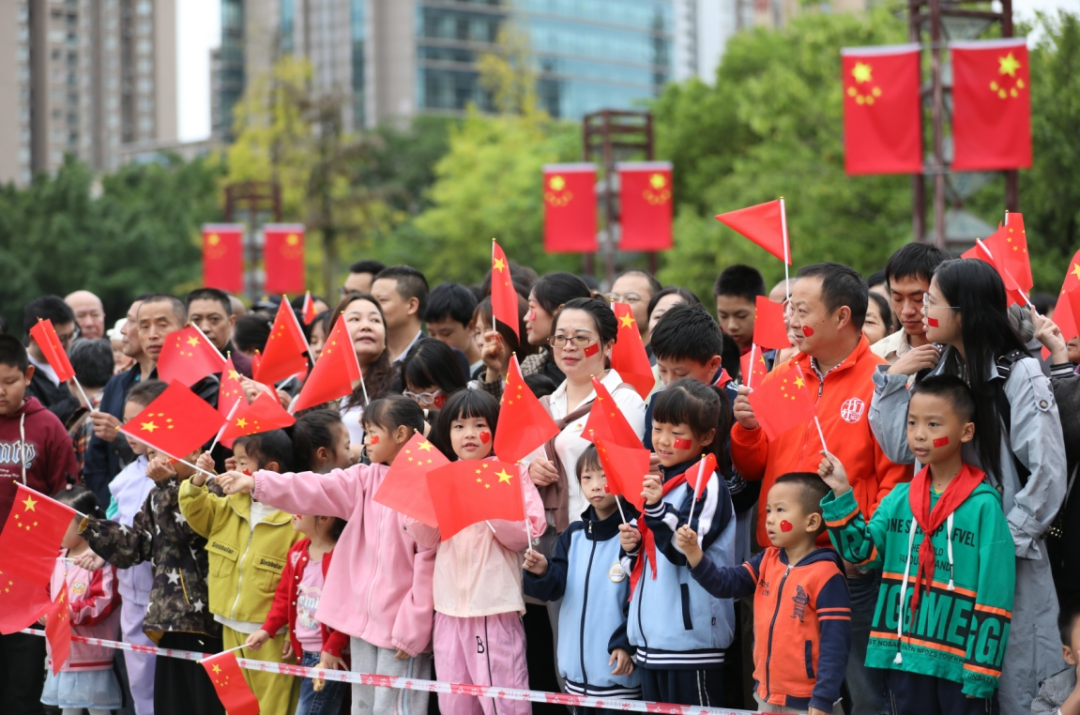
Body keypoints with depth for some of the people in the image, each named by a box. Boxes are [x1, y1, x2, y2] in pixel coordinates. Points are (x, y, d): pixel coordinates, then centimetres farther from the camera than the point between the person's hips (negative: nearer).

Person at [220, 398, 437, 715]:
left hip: (400, 623, -8)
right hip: (364, 618, 8)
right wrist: (255, 483, -9)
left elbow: (429, 561, -16)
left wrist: (413, 628, -15)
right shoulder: (367, 480, 9)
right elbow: (315, 490, 2)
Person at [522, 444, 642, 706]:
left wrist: (627, 644, -17)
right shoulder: (573, 536, 9)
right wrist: (542, 573, -16)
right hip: (577, 667, 6)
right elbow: (554, 588, 5)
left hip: (618, 668, -6)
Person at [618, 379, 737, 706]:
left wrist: (657, 509, -28)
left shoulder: (706, 484, -9)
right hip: (651, 635, 9)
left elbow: (686, 550, -17)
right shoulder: (658, 480, 16)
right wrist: (631, 546, 3)